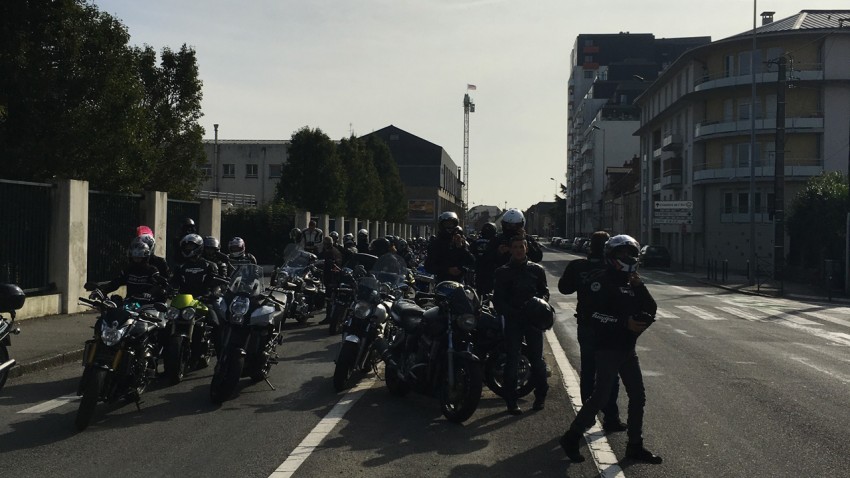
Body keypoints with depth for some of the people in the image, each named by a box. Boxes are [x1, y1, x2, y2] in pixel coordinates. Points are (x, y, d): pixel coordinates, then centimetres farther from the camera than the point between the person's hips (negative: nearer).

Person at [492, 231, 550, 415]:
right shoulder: (502, 272, 6)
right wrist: (510, 312, -15)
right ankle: (511, 401, 6)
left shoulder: (537, 270, 11)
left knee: (537, 359, 2)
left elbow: (544, 291, 14)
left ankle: (540, 396, 18)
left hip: (533, 318, 1)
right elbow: (498, 299, 2)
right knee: (512, 361, -1)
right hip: (512, 320, -1)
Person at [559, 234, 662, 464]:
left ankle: (635, 446, 21)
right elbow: (591, 312, -22)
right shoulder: (601, 280, -11)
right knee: (600, 396, -8)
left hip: (628, 349, 8)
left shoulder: (631, 282, 15)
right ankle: (571, 438, 6)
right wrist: (624, 322, -23)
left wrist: (639, 286, -5)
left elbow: (651, 309, 9)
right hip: (608, 348, -8)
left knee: (638, 397, 9)